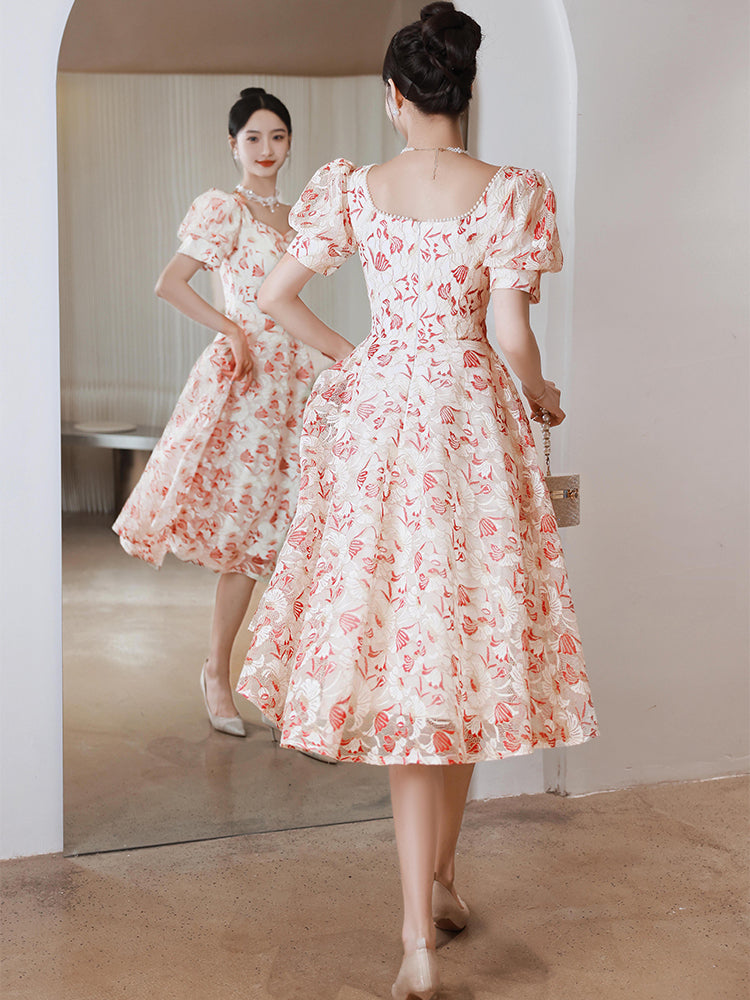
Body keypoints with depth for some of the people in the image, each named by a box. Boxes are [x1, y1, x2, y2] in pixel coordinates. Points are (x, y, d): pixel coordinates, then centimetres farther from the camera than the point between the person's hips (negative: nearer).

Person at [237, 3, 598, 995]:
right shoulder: (507, 193, -4)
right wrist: (540, 391, 12)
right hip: (472, 425, -1)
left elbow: (276, 296, 5)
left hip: (376, 417, 1)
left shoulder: (354, 188, 1)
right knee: (462, 648, 13)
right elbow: (511, 334, -8)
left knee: (397, 655, 2)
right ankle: (440, 881, 29)